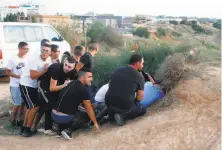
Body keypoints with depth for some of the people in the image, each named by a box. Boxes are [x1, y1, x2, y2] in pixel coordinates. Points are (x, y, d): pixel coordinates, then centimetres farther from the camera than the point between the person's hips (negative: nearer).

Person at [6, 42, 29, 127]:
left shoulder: (26, 58, 1)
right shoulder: (12, 59, -14)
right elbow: (8, 72, -12)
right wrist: (19, 76, -19)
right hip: (15, 86, -5)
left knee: (23, 103, 11)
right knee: (17, 104, 0)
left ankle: (19, 119, 25)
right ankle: (13, 120, 20)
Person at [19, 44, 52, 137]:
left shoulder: (49, 60, 0)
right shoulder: (35, 60, -23)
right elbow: (33, 76, -27)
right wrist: (45, 69, -28)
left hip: (34, 86, 8)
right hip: (26, 85, -8)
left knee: (31, 107, 15)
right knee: (34, 106, -10)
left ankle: (24, 127, 27)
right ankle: (27, 128, 2)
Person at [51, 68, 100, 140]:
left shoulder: (72, 84, 12)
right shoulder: (83, 90, -10)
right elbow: (89, 109, -3)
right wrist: (95, 123, 9)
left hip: (54, 115, 7)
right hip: (63, 117, -7)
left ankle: (62, 128, 18)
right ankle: (67, 129, 0)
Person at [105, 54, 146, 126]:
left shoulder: (117, 70, 10)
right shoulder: (139, 76, -4)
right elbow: (139, 98, -5)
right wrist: (133, 101, 18)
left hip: (109, 103, 6)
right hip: (125, 106, -5)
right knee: (143, 109, 22)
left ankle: (111, 115, 10)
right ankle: (122, 116, -2)